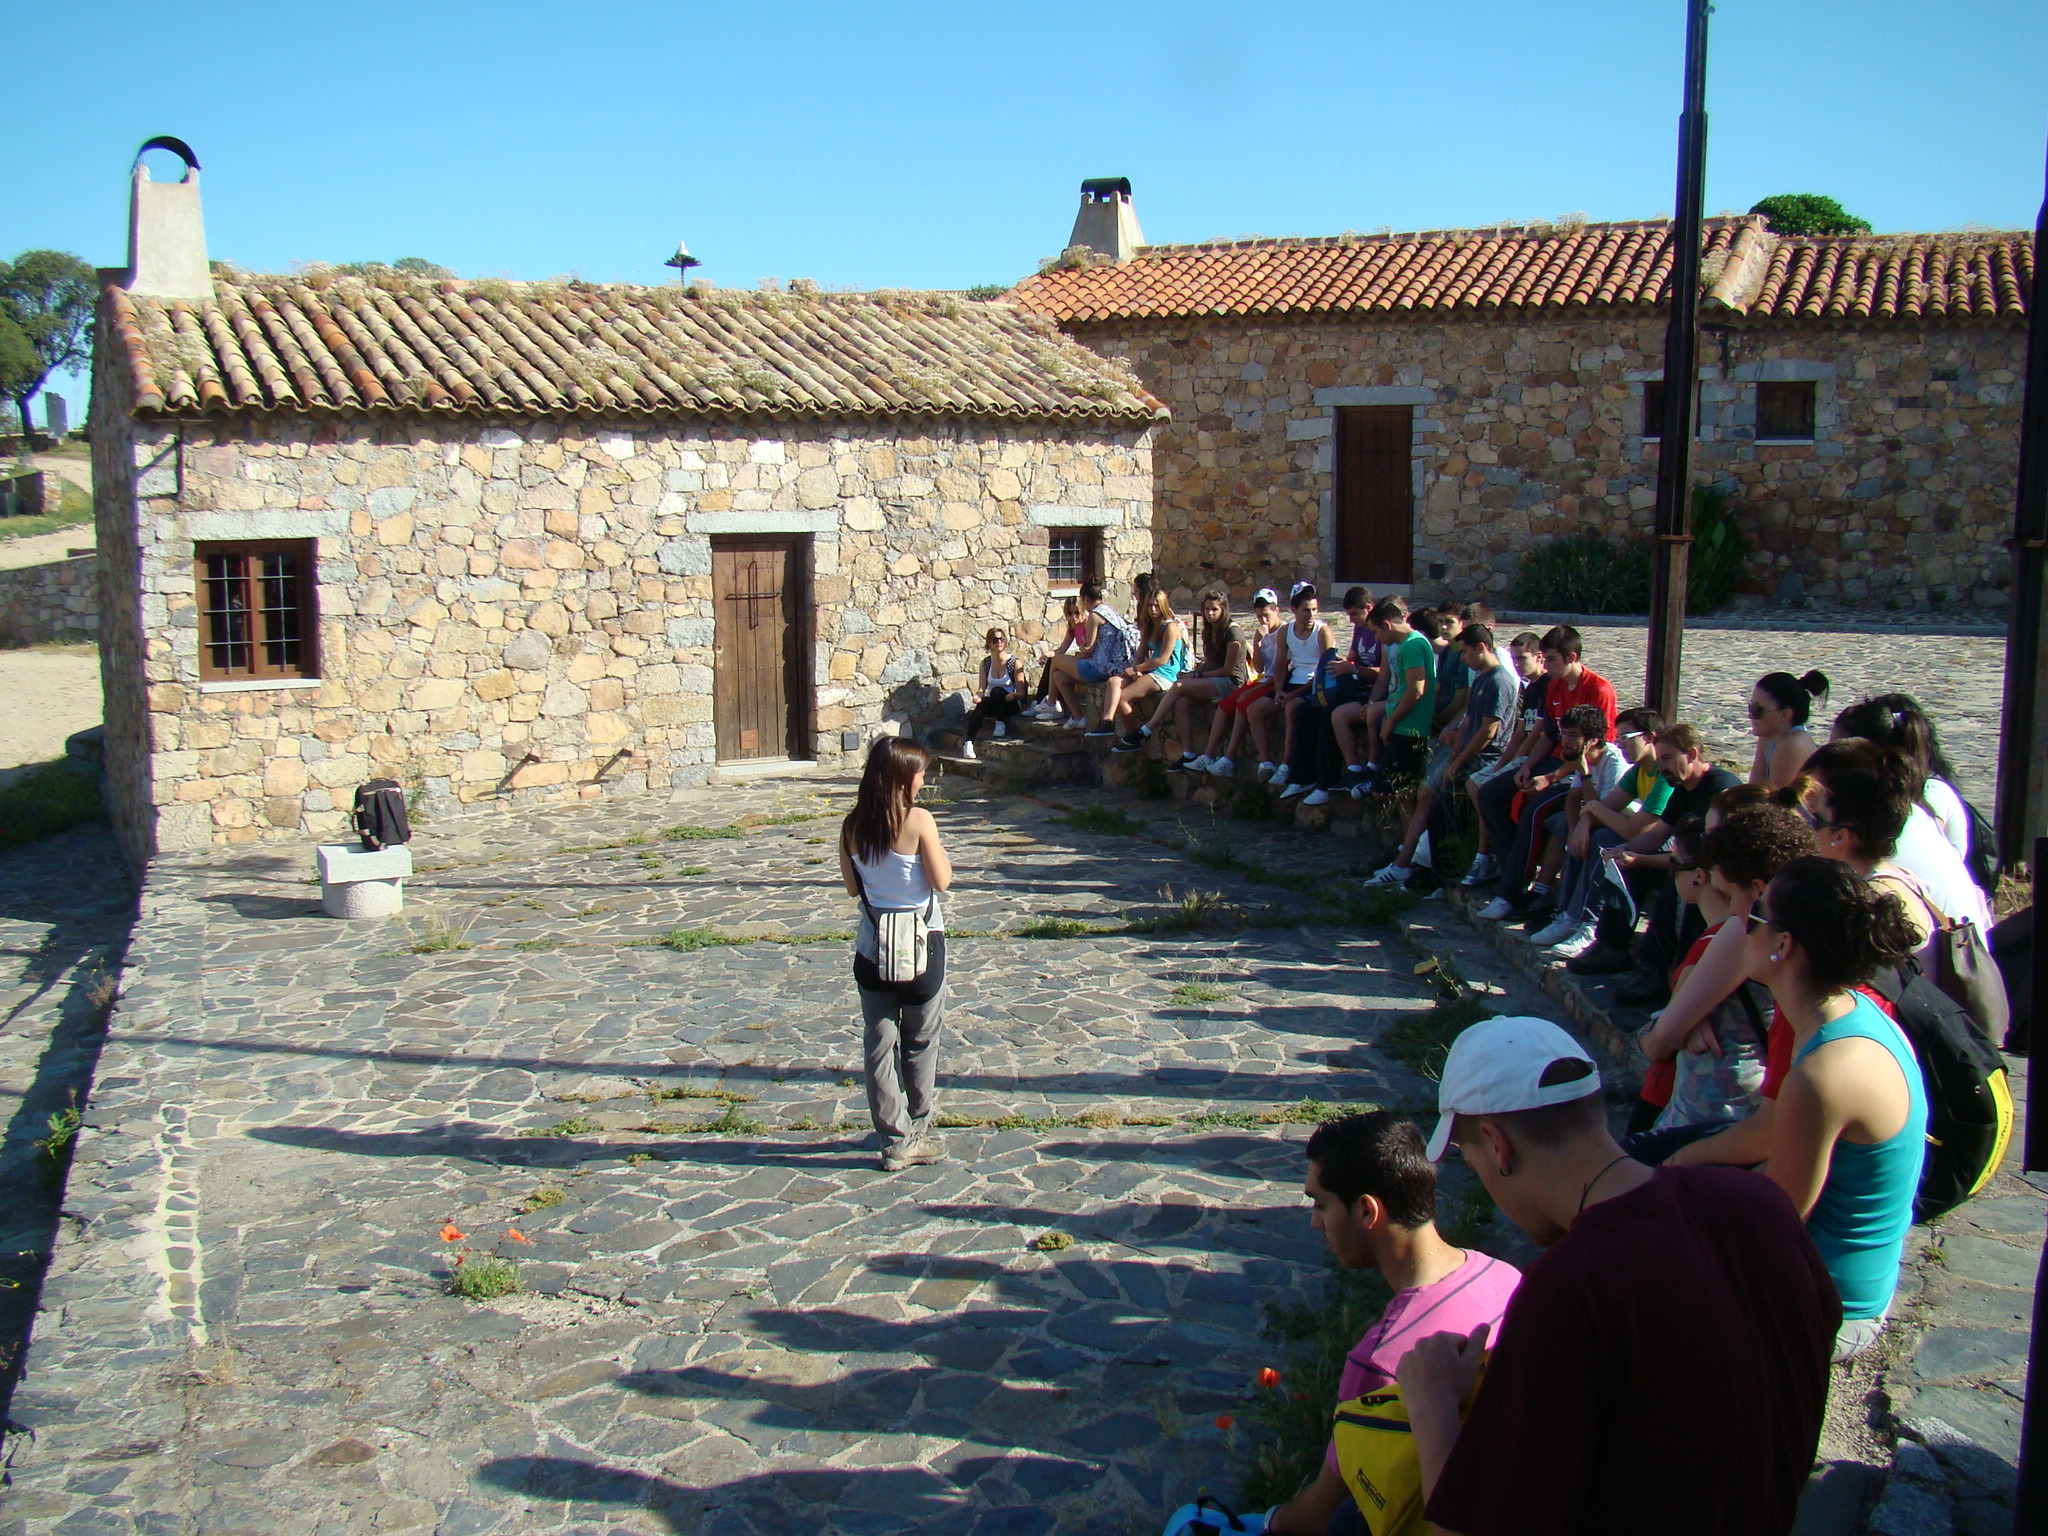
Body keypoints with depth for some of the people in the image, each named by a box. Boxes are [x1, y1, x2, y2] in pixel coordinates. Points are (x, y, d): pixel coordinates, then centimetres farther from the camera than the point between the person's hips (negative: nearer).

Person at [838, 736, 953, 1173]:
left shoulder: (852, 826, -3)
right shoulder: (918, 821, -16)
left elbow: (852, 887, 5)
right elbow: (942, 881, -12)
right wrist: (938, 849, 4)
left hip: (872, 950, 3)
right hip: (922, 944, -3)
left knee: (880, 1046, 8)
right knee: (921, 1041, 15)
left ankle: (894, 1141, 10)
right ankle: (916, 1127, 28)